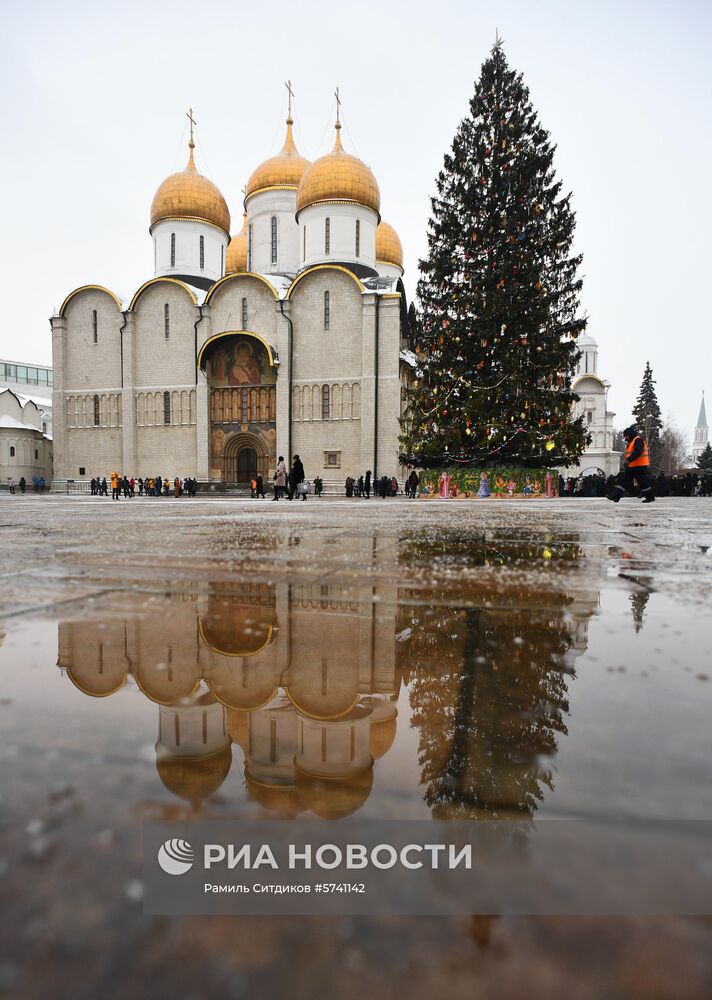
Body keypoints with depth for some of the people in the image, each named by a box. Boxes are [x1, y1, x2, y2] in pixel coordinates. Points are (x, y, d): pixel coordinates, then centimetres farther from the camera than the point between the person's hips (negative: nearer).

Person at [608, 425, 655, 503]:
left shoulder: (638, 440, -11)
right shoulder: (630, 442, 20)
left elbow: (638, 452, -25)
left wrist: (628, 460, -29)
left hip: (640, 466, -10)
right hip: (631, 467, 10)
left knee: (643, 482, -2)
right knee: (624, 480, 1)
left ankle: (650, 497, 11)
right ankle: (615, 496, -5)